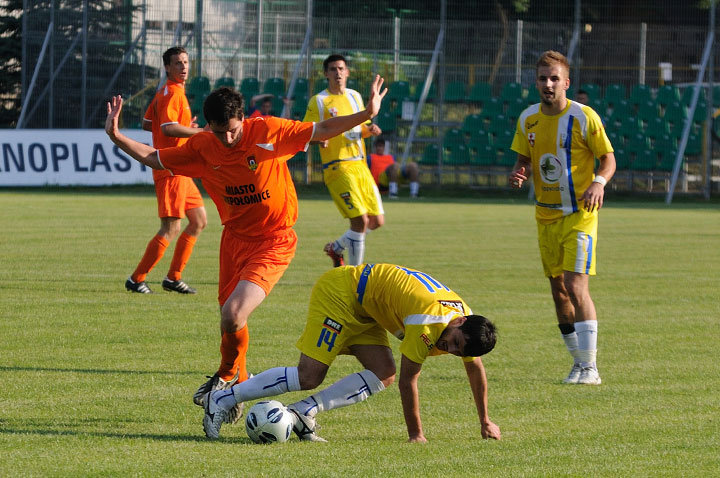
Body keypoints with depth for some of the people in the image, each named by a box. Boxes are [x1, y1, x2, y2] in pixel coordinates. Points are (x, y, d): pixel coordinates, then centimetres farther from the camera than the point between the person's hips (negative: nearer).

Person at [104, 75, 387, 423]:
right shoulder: (202, 148, -5)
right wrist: (115, 136, -3)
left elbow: (321, 131, -8)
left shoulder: (267, 132, -15)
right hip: (234, 239, 5)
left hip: (273, 241, -5)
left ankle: (227, 376, 6)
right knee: (229, 320, 10)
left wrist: (367, 114, -17)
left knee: (233, 313, -21)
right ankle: (238, 385, 34)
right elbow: (155, 159, 7)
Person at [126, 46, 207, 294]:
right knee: (171, 229, -10)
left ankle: (174, 277, 18)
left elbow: (147, 124, 23)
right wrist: (199, 132, -21)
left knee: (199, 220, 15)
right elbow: (168, 128, -27)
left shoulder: (165, 92, 17)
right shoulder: (172, 93, -14)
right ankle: (136, 279, -3)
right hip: (171, 170, -11)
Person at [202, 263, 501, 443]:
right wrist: (415, 435, -19)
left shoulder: (466, 322, -6)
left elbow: (476, 369, 10)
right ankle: (222, 399, -9)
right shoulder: (428, 323, -32)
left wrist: (485, 422, 17)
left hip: (362, 310, 9)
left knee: (383, 374, -10)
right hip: (340, 291, -9)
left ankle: (305, 411, -11)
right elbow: (408, 380, -26)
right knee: (309, 376, -17)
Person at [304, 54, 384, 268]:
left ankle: (336, 248, 27)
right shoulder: (319, 101, -2)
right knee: (360, 220, -16)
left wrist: (369, 129, 4)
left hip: (360, 165, 7)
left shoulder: (355, 97, 16)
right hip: (337, 167, -7)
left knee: (376, 221, 5)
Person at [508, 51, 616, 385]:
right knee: (559, 292, 9)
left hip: (579, 214, -5)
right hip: (546, 216, 6)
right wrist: (519, 175, -10)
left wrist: (599, 182, -23)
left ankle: (590, 368, -12)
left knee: (576, 287, -16)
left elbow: (608, 157, -3)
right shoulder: (527, 119, 3)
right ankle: (578, 362, 21)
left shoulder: (584, 117, -11)